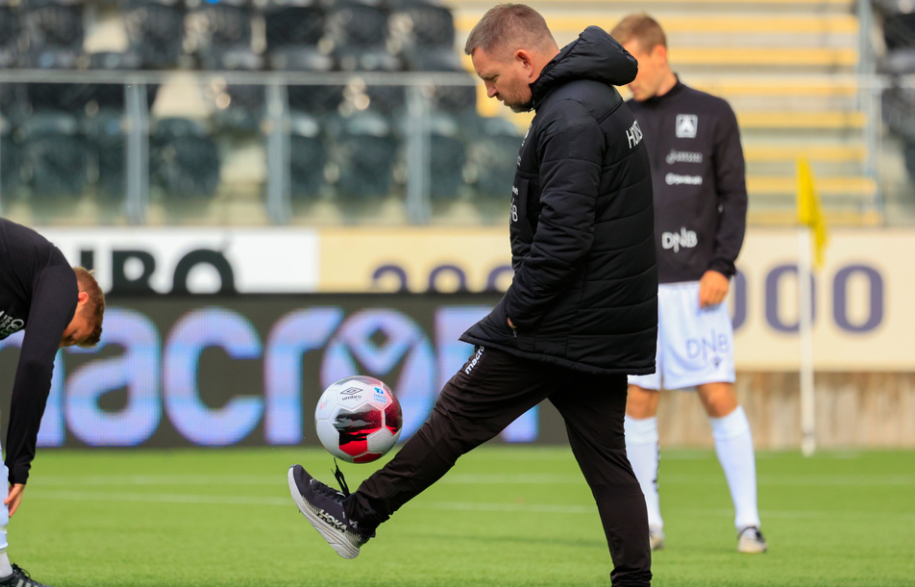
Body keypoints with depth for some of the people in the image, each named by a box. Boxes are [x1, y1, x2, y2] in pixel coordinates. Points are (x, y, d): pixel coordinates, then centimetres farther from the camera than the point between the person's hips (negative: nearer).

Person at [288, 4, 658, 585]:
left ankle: (358, 516, 13)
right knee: (607, 460, 8)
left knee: (456, 418, 3)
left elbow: (562, 236, -25)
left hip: (557, 321, -9)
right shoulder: (606, 102, 15)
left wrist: (518, 311, -14)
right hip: (611, 330, 9)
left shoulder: (568, 118, -18)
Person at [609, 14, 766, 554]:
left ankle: (748, 521, -3)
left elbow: (734, 196, 3)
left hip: (694, 284, -3)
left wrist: (722, 266, -8)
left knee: (720, 398, -7)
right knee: (639, 403, 1)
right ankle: (649, 522, 10)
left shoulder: (713, 116, 4)